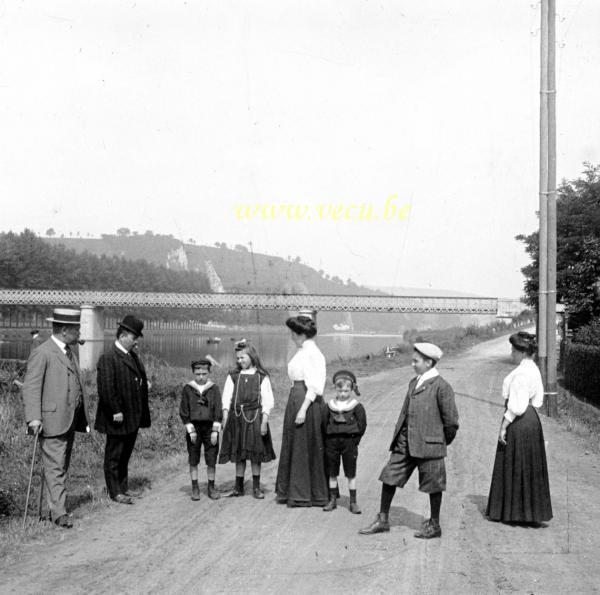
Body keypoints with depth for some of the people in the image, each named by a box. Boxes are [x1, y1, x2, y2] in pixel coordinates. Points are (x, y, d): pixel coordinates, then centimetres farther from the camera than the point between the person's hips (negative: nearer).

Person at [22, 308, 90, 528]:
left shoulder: (70, 353, 18)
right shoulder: (42, 353, -9)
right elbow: (31, 387, -15)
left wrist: (84, 418, 20)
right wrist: (34, 417, -24)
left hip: (70, 421, 9)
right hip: (52, 421, -9)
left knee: (62, 468, 11)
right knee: (54, 468, -7)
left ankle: (53, 507, 18)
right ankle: (59, 512, -6)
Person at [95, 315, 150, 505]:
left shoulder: (133, 356, 12)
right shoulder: (108, 358, -16)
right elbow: (105, 388, -21)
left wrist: (142, 413, 14)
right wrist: (115, 411, -21)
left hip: (132, 417, 8)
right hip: (118, 418, -8)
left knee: (125, 454, 17)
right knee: (114, 455, 4)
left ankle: (123, 487, 28)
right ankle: (115, 491, 12)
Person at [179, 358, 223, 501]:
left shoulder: (214, 389, 0)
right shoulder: (187, 389, -1)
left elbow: (218, 410, -2)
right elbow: (183, 411, -1)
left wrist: (215, 431, -8)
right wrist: (190, 430, -6)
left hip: (210, 427, 0)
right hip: (194, 427, 0)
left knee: (211, 460, 3)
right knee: (193, 461, 5)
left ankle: (211, 487, 14)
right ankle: (195, 488, 14)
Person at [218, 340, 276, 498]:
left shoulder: (262, 377, 0)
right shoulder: (233, 376, 6)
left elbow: (267, 400, -2)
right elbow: (227, 398, 3)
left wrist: (264, 421, -9)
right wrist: (225, 418, -6)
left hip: (255, 417, -2)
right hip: (236, 417, 2)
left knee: (256, 453, 3)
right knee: (239, 454, 8)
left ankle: (256, 487, 13)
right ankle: (239, 487, 16)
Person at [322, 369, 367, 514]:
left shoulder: (356, 407, -4)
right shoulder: (330, 406, 3)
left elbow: (362, 425, -1)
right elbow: (325, 424, 8)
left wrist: (354, 440, -4)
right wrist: (328, 440, 1)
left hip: (349, 442, -2)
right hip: (332, 442, 2)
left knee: (351, 474, 3)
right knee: (332, 473, 9)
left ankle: (353, 502, 10)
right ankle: (332, 500, 19)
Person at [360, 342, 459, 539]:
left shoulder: (441, 386, -12)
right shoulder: (414, 383, 11)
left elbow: (451, 420, -9)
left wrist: (444, 441, 0)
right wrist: (400, 436, 13)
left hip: (428, 444, -7)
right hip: (405, 443, 8)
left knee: (433, 485, 6)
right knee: (389, 477, 8)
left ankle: (434, 525, 21)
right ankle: (383, 520, 19)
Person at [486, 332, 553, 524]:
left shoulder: (520, 373, -21)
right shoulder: (533, 370, 9)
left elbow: (516, 405, -23)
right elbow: (537, 400, 17)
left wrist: (504, 426, -18)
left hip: (519, 422, -10)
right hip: (531, 419, 10)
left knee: (515, 466, 2)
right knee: (530, 467, 15)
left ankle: (515, 511, 11)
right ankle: (530, 511, 23)